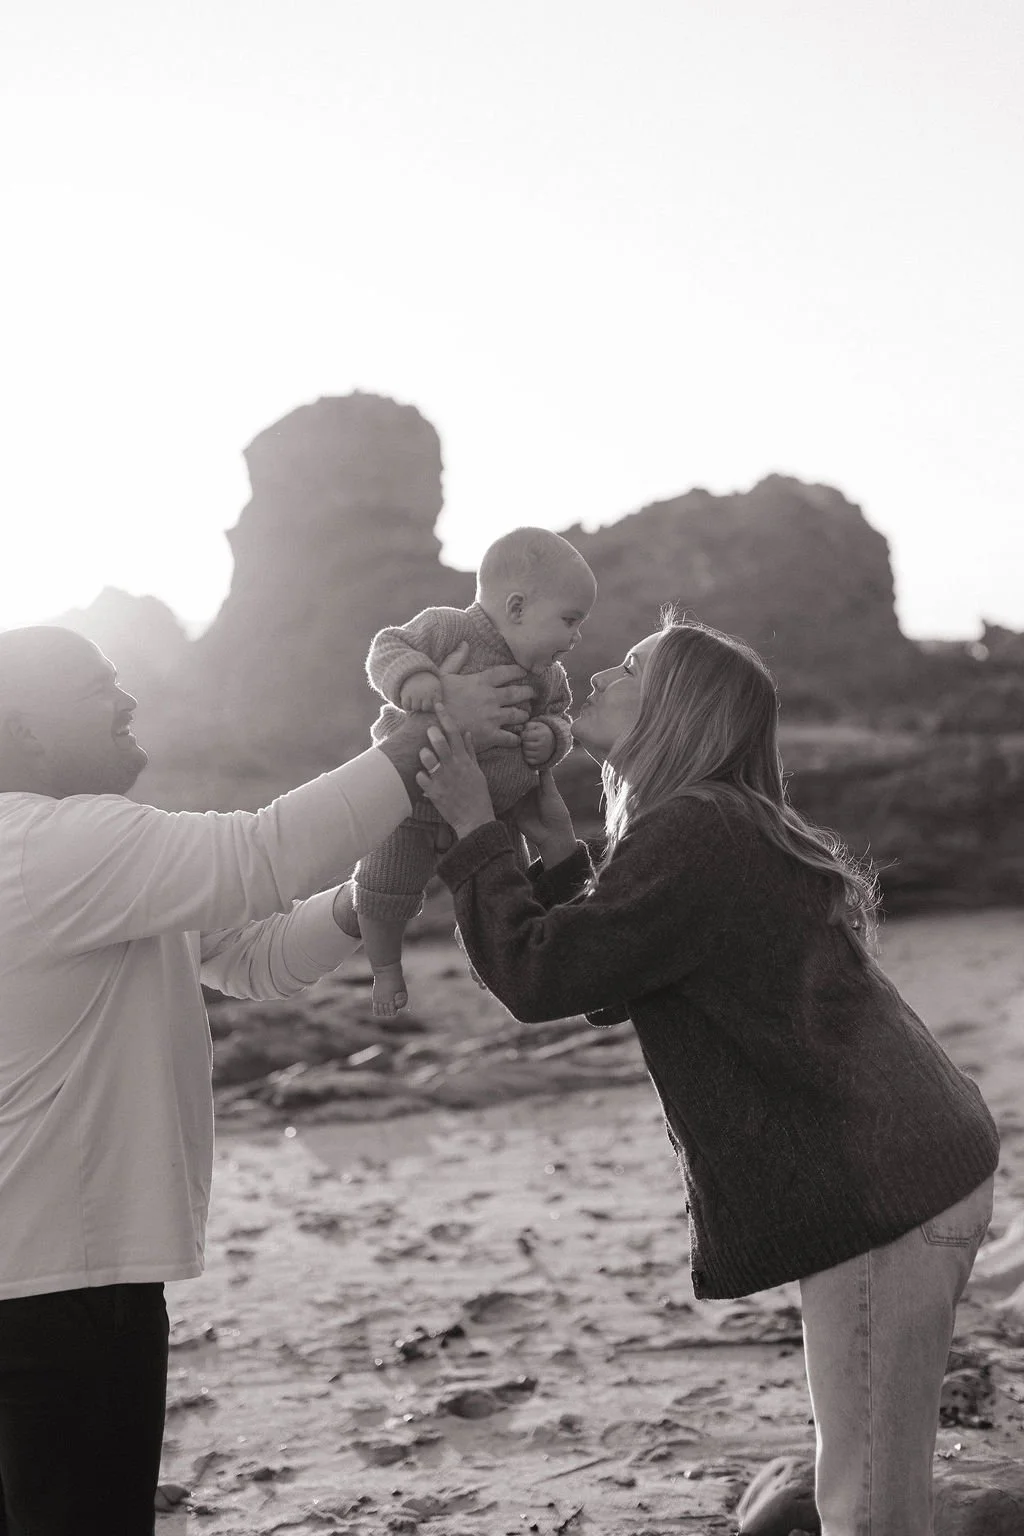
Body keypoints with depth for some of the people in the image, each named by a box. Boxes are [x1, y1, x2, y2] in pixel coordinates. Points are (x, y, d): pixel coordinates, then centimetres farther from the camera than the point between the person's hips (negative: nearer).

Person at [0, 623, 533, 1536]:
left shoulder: (90, 846, 15)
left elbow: (254, 953, 14)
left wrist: (366, 894, -5)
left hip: (73, 1261, 11)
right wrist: (426, 735, -21)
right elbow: (261, 855, -27)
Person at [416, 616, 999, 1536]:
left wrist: (474, 830, -6)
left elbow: (537, 978, -16)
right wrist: (559, 854, 15)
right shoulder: (727, 825, 17)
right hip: (918, 1175, 10)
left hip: (882, 1199, -10)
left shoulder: (690, 836, -16)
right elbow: (606, 991, 21)